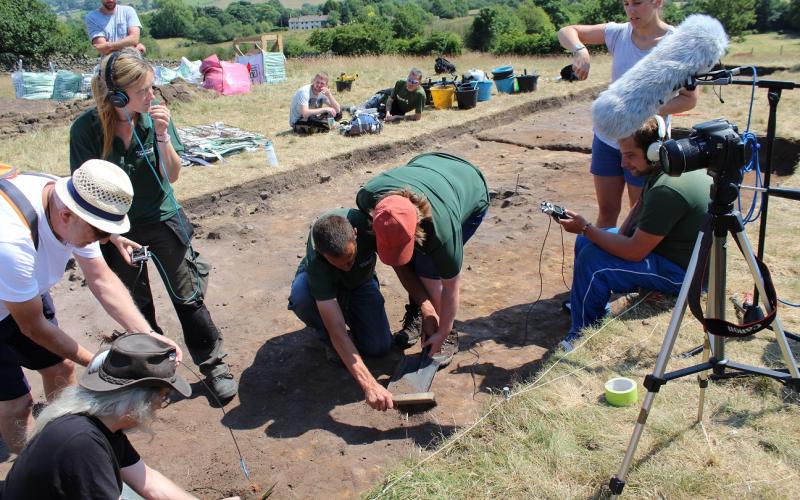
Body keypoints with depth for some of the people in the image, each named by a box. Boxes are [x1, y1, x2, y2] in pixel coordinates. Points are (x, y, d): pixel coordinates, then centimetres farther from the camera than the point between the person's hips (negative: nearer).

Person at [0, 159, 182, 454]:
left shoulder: (75, 210, -21)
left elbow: (102, 280, -13)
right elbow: (33, 328, -26)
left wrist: (148, 336, -22)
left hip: (25, 294, 6)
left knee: (61, 366, 12)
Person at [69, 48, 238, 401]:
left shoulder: (155, 116, -12)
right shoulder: (86, 128, -16)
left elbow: (172, 176, -8)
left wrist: (162, 135, -22)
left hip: (163, 221, 1)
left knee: (188, 299, 4)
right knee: (136, 308, 15)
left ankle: (213, 364, 21)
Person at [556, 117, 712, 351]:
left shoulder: (667, 190, -32)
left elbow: (635, 252, -28)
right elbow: (642, 204, 14)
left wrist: (585, 228, -20)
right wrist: (619, 238, -1)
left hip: (684, 273, -10)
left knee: (592, 259, -21)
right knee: (585, 242, 9)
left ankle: (580, 339, -3)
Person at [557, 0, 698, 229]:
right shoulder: (618, 33, -2)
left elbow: (689, 99, -11)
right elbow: (566, 32, 1)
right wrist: (580, 50, -21)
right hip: (607, 138, 4)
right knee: (606, 212, 14)